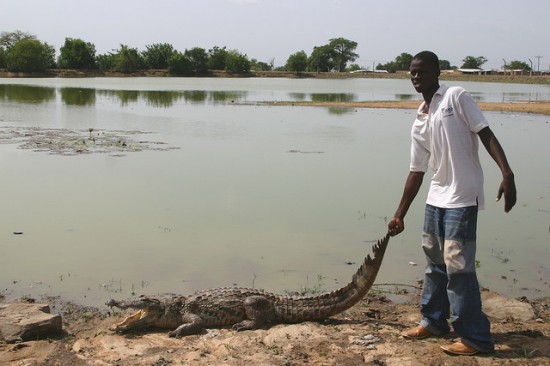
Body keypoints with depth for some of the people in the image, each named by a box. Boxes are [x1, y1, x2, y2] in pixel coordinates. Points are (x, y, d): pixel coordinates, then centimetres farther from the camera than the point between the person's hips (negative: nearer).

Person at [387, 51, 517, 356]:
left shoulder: (456, 97, -6)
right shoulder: (419, 124, 12)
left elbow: (485, 134, -11)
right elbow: (417, 171, 14)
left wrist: (507, 173, -24)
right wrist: (400, 214, 14)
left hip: (462, 198, -8)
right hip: (436, 198, 8)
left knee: (458, 267, -7)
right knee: (435, 262, 18)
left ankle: (476, 338, 5)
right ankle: (434, 321, 34)